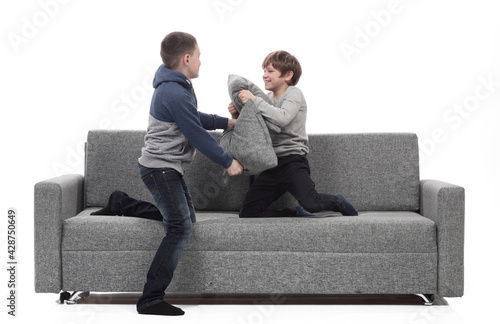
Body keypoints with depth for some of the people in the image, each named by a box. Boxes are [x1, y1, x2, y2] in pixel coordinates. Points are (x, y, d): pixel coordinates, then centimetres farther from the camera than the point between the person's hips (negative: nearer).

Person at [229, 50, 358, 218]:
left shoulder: (294, 94, -3)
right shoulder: (268, 98, 17)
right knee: (247, 213, -6)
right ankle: (297, 213, 8)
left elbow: (282, 118, -24)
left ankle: (338, 202, 6)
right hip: (270, 165, 7)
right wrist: (238, 115, -1)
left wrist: (254, 100, -21)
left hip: (292, 161, -7)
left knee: (311, 203, -29)